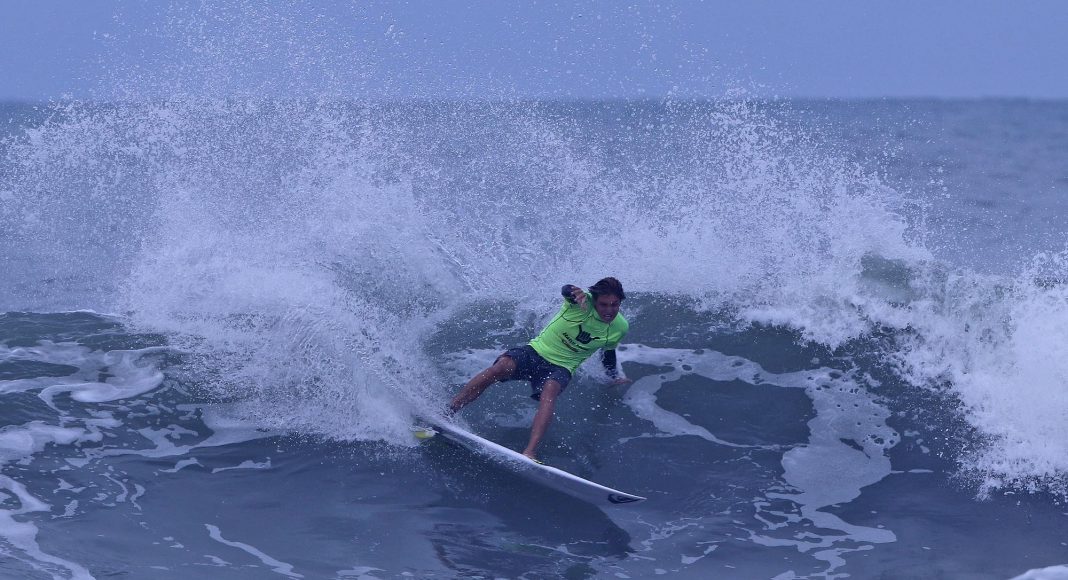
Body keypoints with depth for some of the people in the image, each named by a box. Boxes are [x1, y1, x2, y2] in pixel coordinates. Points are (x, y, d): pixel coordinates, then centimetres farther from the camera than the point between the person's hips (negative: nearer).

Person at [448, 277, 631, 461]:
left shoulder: (620, 328, -2)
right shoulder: (584, 302, -13)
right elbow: (566, 291, -37)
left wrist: (614, 377, 34)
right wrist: (577, 294, -60)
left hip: (561, 368, 1)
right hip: (537, 351, -1)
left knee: (550, 389, -34)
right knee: (503, 365, -30)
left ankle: (530, 452, -48)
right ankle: (445, 413, -27)